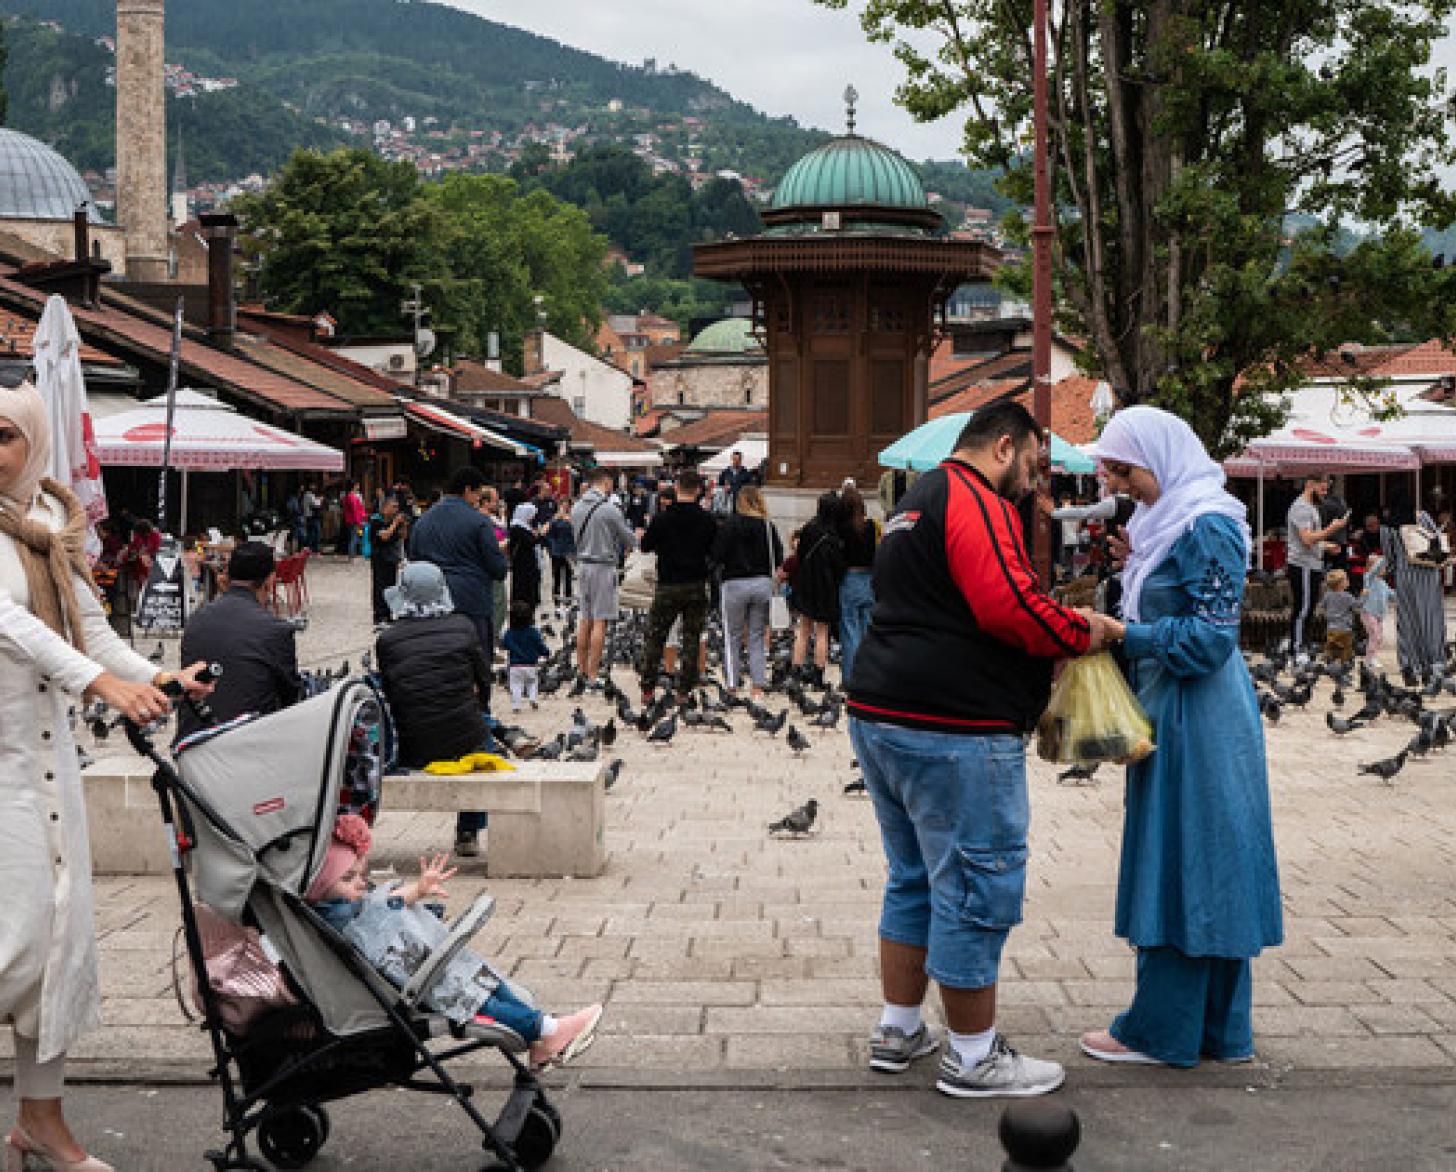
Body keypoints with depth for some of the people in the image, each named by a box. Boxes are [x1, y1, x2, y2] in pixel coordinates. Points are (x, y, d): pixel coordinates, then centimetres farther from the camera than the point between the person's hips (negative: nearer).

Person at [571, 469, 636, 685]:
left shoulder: (576, 508, 6)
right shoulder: (609, 509, -14)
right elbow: (629, 539, -4)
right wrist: (628, 545, 21)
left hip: (582, 564, 7)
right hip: (603, 566, -7)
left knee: (585, 620, 12)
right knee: (600, 622, -5)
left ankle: (581, 670, 16)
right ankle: (592, 674, -6)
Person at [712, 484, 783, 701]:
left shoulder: (729, 526, -8)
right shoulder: (768, 526, 1)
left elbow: (717, 556, -11)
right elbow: (778, 559, 2)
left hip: (735, 584, -3)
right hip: (763, 583, 3)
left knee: (733, 638, 7)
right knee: (757, 638, 10)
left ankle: (732, 685, 6)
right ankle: (759, 686, 6)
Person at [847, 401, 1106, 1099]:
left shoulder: (919, 502, 22)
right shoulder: (975, 500, -12)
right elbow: (1009, 607, -23)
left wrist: (1055, 629, 13)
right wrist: (1079, 633, -8)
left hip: (882, 715, 11)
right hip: (953, 731, -11)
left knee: (914, 879, 20)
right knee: (979, 886, -2)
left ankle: (898, 1031, 28)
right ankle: (974, 1058, 6)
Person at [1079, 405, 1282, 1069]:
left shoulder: (1208, 527, -16)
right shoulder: (1166, 521, 13)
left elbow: (1211, 636, -19)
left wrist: (1121, 633, -20)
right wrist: (1134, 565, 6)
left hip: (1197, 722, -10)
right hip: (1170, 715, 10)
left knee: (1178, 864, -1)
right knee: (1201, 871, 14)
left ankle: (1161, 1031, 9)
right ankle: (1222, 1031, 23)